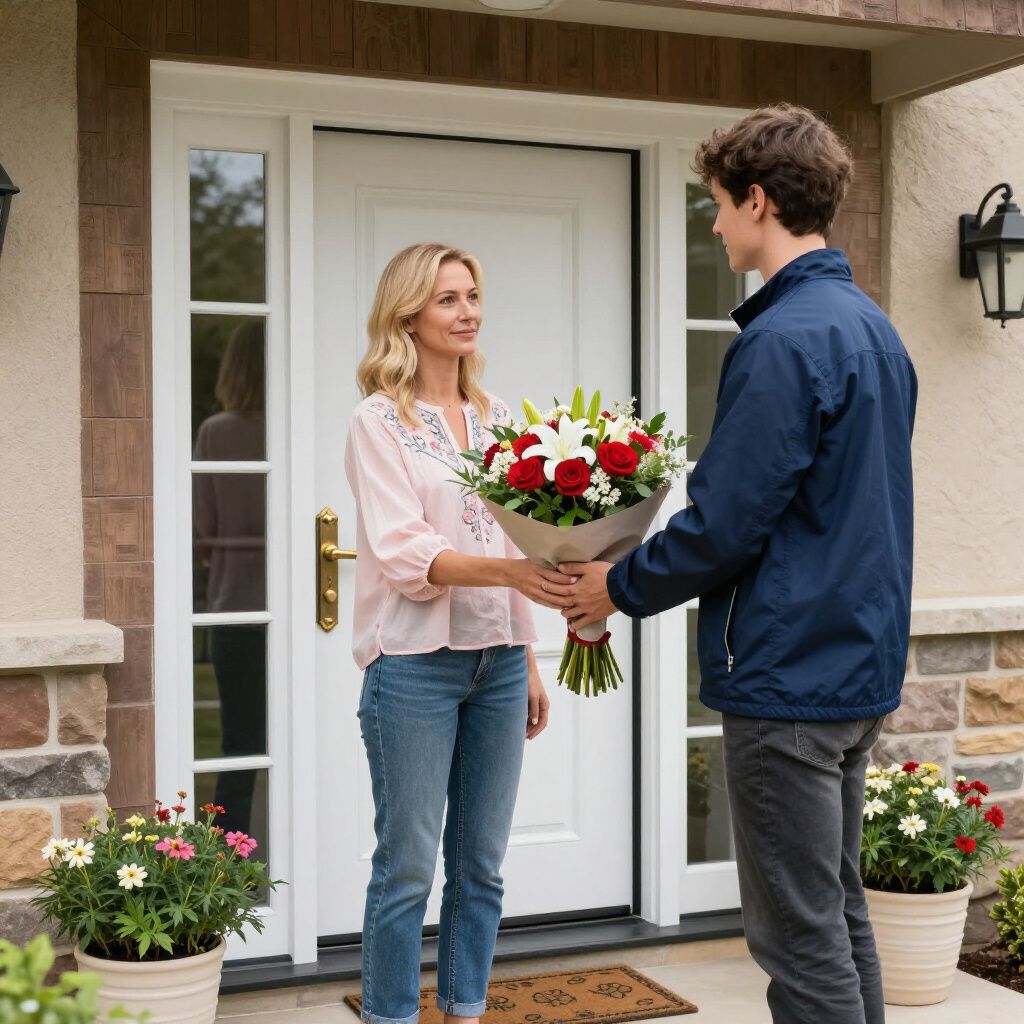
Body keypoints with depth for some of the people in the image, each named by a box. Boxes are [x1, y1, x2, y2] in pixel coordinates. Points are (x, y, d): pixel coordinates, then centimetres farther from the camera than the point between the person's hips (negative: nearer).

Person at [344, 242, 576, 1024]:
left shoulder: (495, 417, 12)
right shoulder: (380, 421, -5)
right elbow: (403, 553, -15)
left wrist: (529, 663, 14)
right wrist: (509, 570, -30)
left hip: (497, 661, 6)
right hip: (415, 664, -6)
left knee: (481, 864, 11)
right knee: (407, 868, 0)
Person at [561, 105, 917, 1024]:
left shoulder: (784, 340, -18)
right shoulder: (873, 327, 12)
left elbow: (726, 525, -21)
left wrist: (619, 587, -4)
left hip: (788, 674, -10)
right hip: (861, 666, 10)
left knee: (800, 936, -1)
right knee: (840, 915, 18)